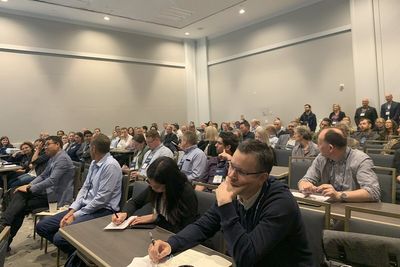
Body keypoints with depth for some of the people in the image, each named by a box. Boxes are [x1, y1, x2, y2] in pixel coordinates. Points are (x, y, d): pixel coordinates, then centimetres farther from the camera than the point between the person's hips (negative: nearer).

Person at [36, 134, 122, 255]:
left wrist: (76, 215, -14)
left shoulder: (111, 166, -18)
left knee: (60, 237, -25)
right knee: (42, 226, 4)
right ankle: (72, 250, 13)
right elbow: (84, 188, 13)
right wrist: (72, 210, -1)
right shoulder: (94, 163, 11)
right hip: (85, 206, 9)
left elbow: (101, 199, -20)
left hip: (102, 210, -9)